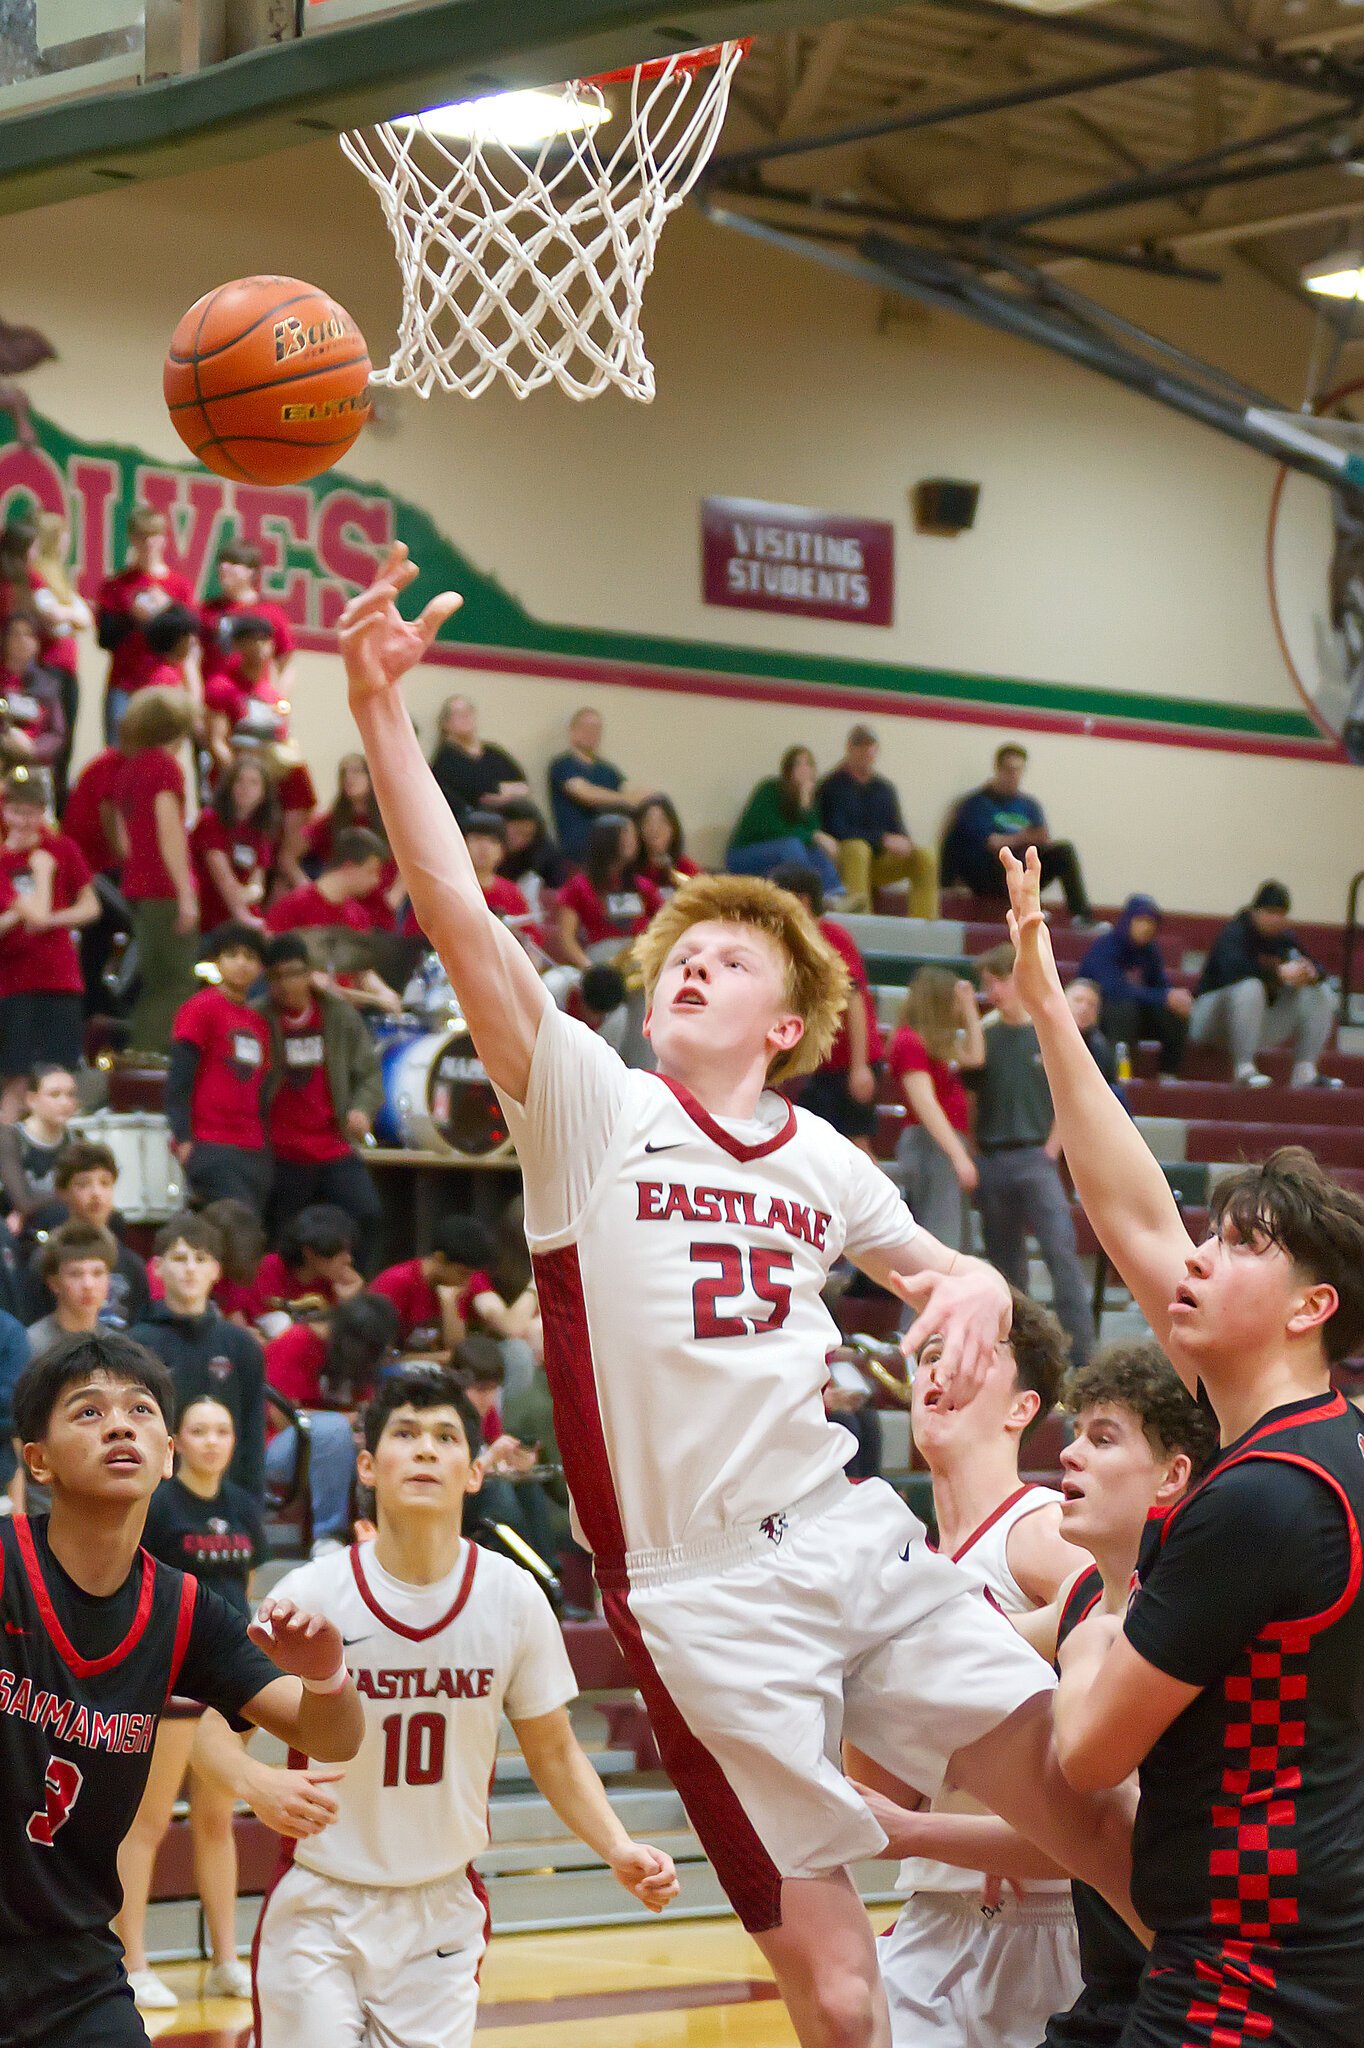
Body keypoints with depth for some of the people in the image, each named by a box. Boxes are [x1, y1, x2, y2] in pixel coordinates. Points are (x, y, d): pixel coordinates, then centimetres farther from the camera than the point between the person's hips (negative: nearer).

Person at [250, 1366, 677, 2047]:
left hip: (442, 1911, 2)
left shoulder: (512, 1597, -7)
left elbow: (553, 1753, 5)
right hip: (317, 1908, -2)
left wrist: (619, 1850, -11)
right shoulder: (312, 1596, -15)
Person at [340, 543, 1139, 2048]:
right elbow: (456, 908, -13)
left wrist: (974, 1287, 7)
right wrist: (380, 712, -23)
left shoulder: (823, 1161, 12)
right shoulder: (590, 1105, 0)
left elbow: (922, 1263, 32)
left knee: (1091, 1814, -5)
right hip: (704, 1591, -4)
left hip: (851, 1534, 4)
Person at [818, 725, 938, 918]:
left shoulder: (886, 789, 15)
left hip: (880, 861, 5)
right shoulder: (833, 785, -2)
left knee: (925, 856, -19)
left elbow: (899, 830, 10)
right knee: (857, 848, -38)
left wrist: (903, 843, -16)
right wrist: (883, 840, -17)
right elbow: (836, 831, -12)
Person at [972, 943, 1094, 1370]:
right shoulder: (983, 1035, 6)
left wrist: (1049, 1151, -4)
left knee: (1061, 1249, -14)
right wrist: (971, 1159, 2)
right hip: (991, 1159, 3)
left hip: (1035, 1156, -3)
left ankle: (1081, 1349, -18)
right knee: (1004, 1260, 9)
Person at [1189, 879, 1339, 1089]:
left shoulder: (1283, 938, 7)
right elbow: (1232, 967, -35)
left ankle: (1305, 1072, -12)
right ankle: (1244, 1069, -36)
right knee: (1250, 987, -38)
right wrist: (1279, 973, -43)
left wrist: (1311, 973, -24)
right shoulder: (1235, 933, -15)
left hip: (1260, 1021, 7)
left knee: (1319, 992, -4)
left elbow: (1316, 968, 2)